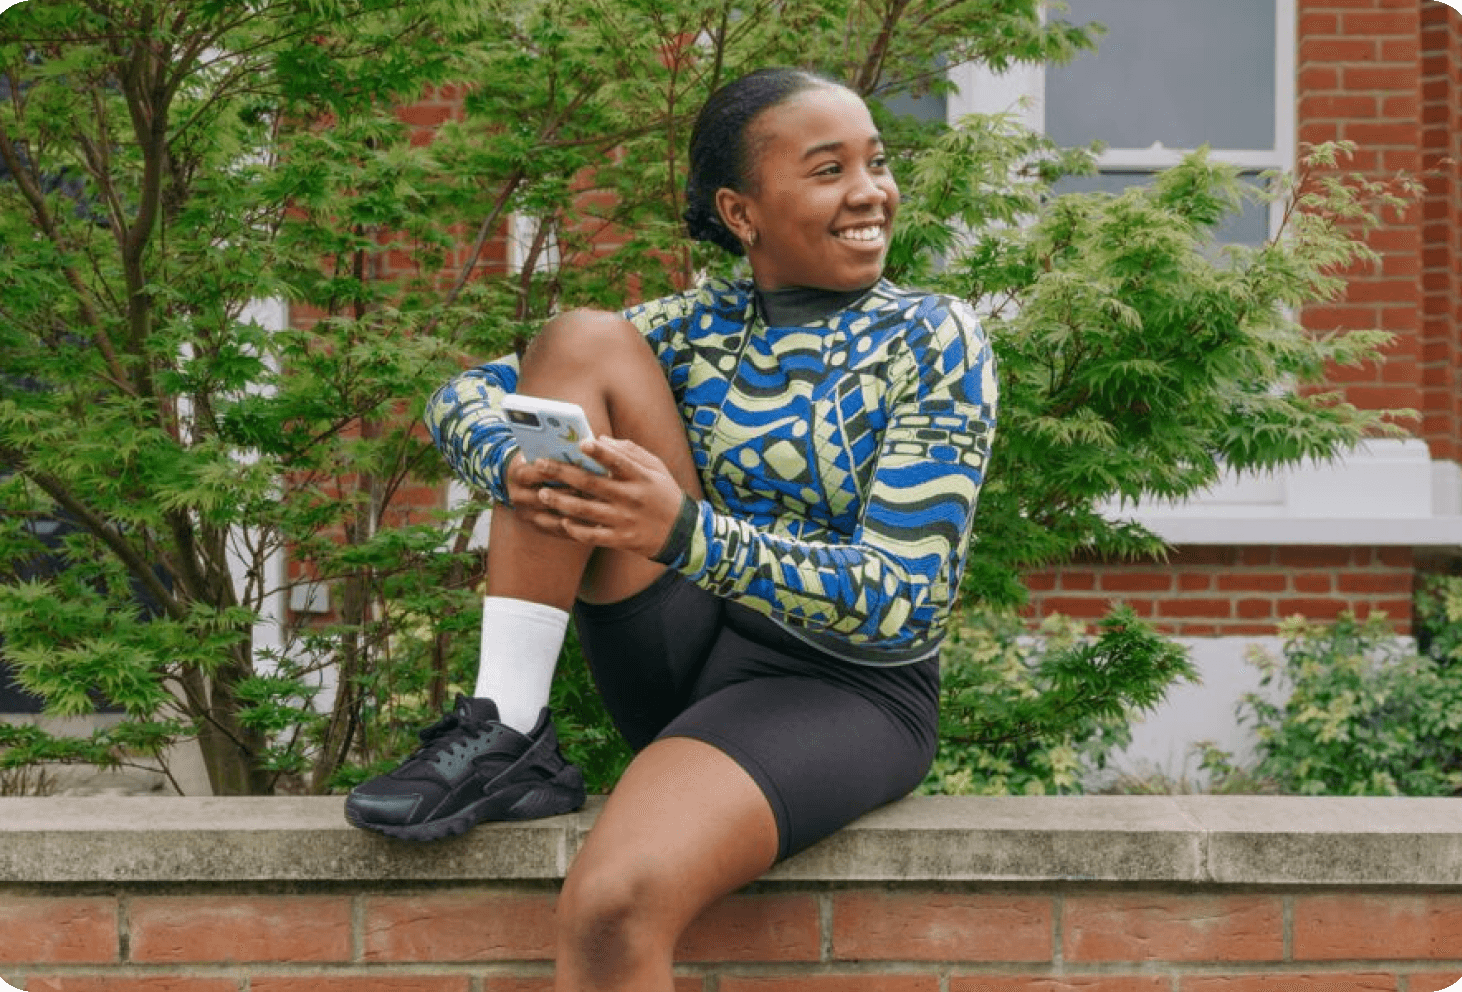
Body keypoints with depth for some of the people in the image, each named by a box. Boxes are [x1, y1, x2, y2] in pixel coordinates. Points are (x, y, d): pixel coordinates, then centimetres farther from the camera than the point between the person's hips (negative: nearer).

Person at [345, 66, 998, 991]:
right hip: (684, 658, 5)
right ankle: (508, 735, -15)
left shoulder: (935, 342, -7)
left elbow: (902, 602, -17)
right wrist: (517, 468, -24)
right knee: (581, 341, -11)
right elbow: (467, 398, 2)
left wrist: (686, 534, -33)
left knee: (615, 902, -38)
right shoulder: (698, 325, 6)